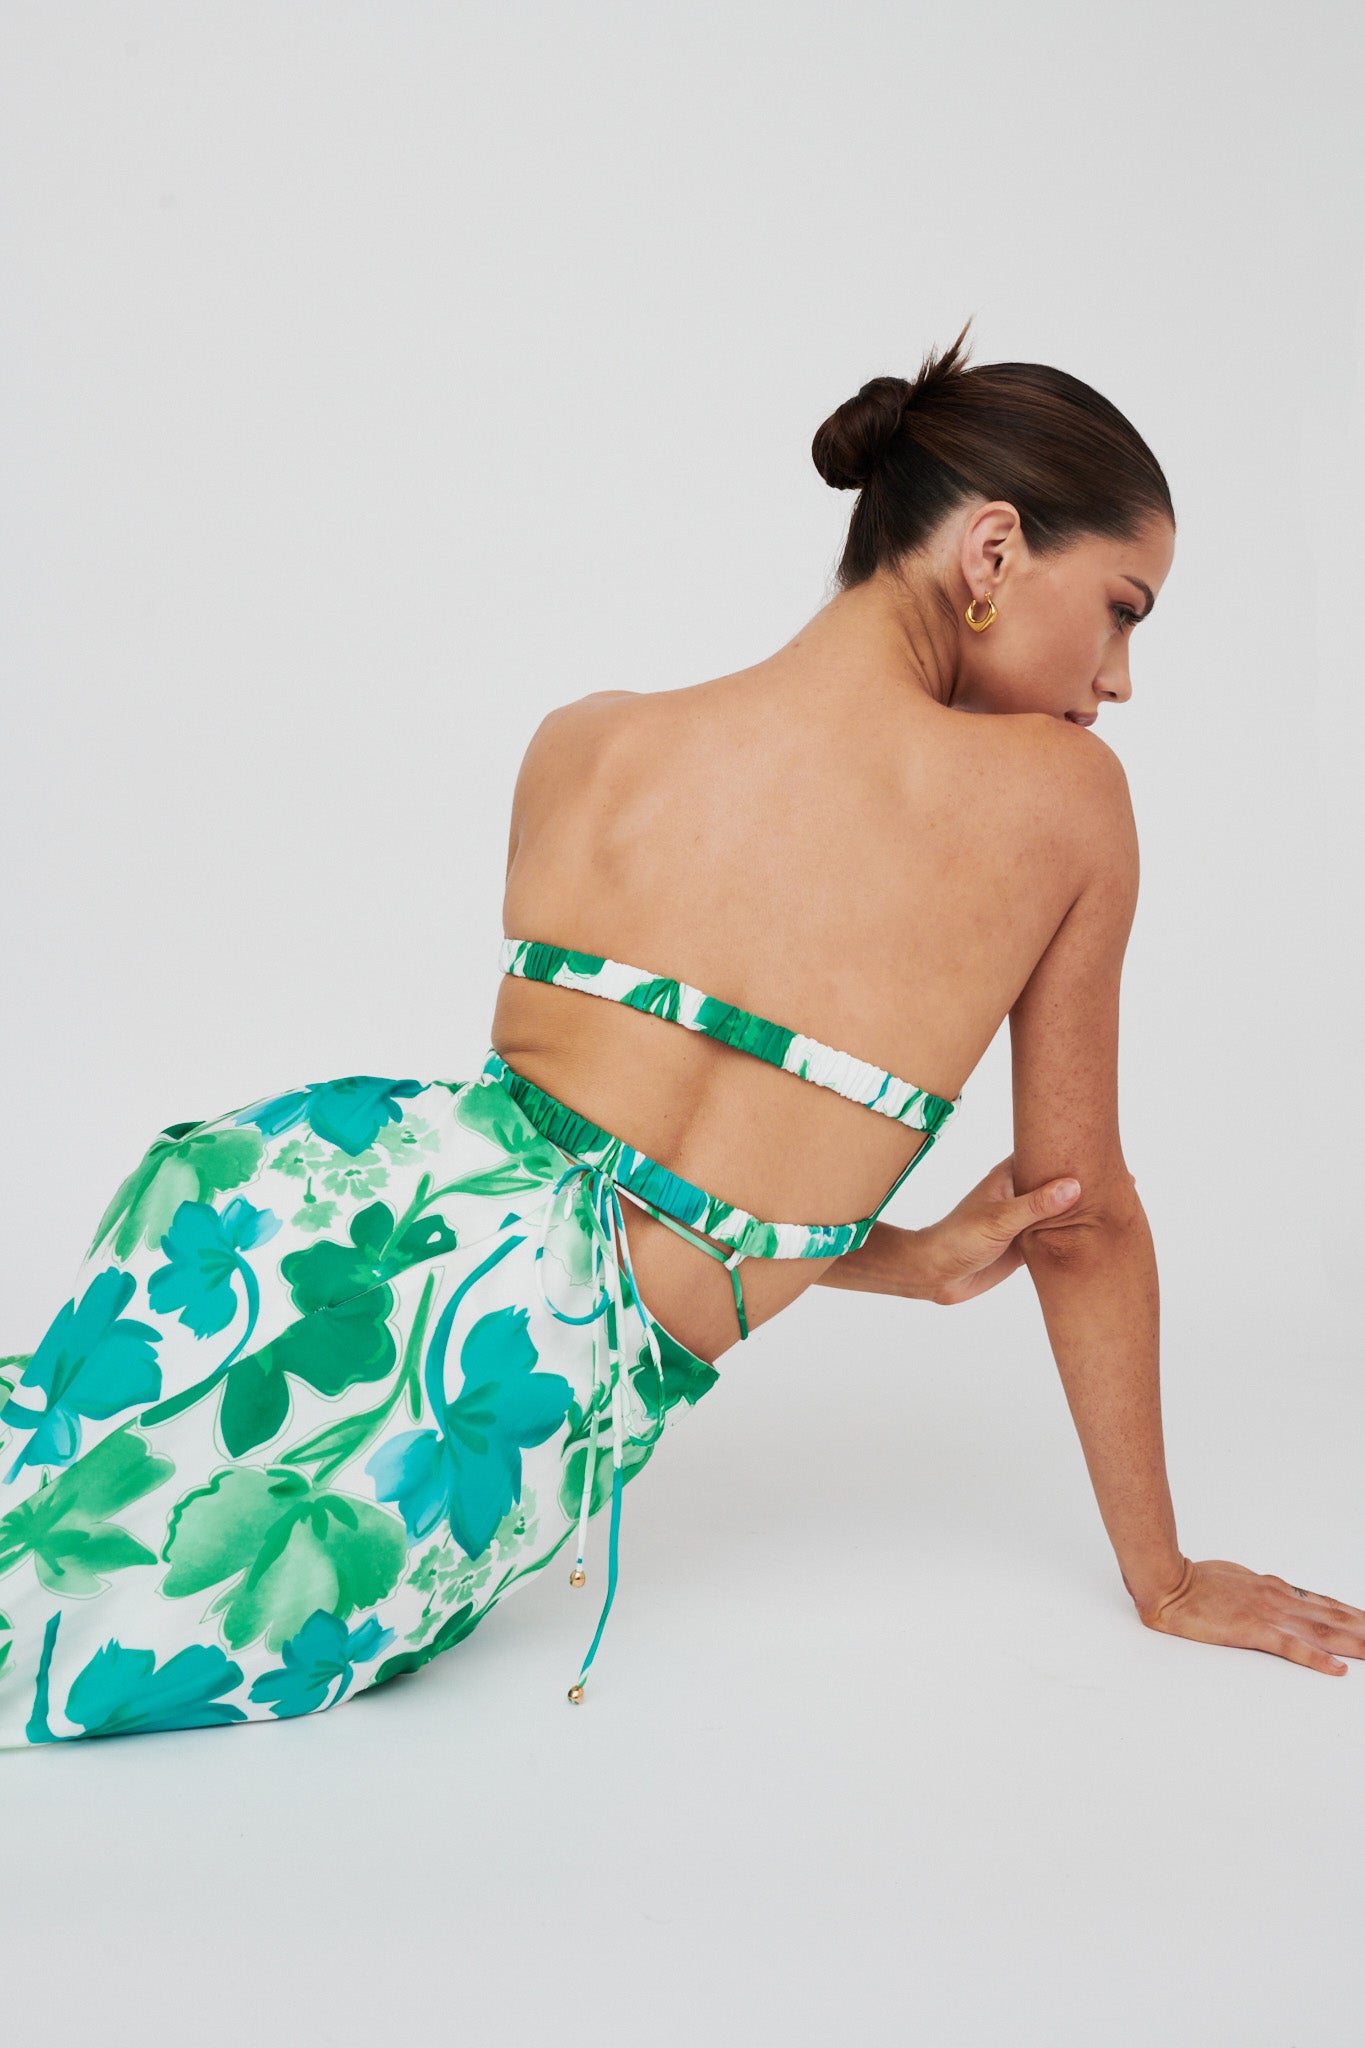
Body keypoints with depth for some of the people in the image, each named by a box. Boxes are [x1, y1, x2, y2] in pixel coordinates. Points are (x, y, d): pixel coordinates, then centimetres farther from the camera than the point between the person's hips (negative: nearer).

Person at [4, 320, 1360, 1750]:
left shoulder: (584, 743, 9)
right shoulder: (1061, 797, 0)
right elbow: (1089, 1219, 9)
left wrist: (908, 1259, 19)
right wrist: (1165, 1578, 22)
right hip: (540, 1399, -3)